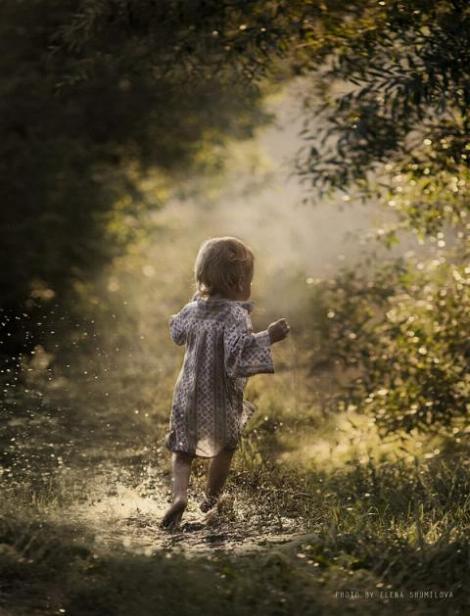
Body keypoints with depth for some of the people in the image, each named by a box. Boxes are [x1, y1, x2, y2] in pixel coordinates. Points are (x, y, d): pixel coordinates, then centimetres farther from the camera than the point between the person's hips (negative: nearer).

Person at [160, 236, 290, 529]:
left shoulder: (193, 309, -2)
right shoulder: (235, 315, -24)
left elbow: (177, 332, 19)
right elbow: (238, 350, -38)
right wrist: (268, 337, -33)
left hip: (188, 394, 4)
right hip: (221, 403, -4)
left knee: (182, 449, 17)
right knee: (225, 449, 22)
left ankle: (180, 494, -7)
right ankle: (211, 499, 37)